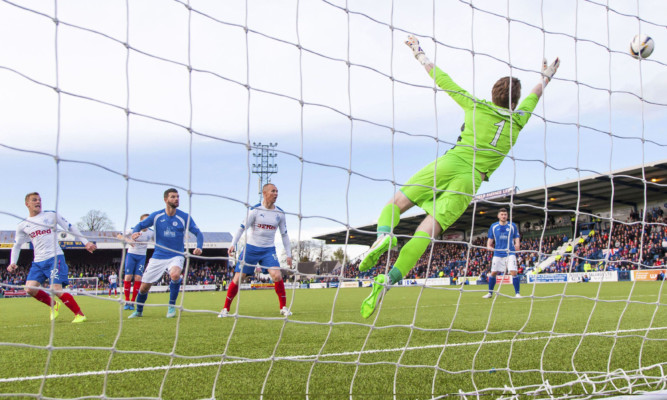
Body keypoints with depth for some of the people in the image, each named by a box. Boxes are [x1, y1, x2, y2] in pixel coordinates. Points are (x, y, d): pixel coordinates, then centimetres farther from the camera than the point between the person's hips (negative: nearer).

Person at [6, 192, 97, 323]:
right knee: (30, 289, -12)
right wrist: (12, 263, 7)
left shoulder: (51, 215, 3)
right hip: (38, 262, 4)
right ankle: (53, 305, 14)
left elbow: (71, 228, 6)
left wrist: (86, 242, 0)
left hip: (55, 257, -4)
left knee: (56, 289, -17)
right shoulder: (22, 225, 11)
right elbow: (16, 246, 22)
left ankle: (79, 314, -5)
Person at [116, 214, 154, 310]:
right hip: (131, 255, -1)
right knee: (128, 277, -8)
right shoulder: (133, 230, -10)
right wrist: (128, 240, -28)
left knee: (138, 278, -9)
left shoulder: (151, 233, -3)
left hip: (142, 256, 1)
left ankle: (133, 302, 1)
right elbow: (119, 236, -9)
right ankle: (127, 301, 2)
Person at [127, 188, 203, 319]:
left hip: (176, 256, -2)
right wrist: (135, 233, -18)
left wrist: (199, 247, -21)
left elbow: (198, 233, -2)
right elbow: (140, 225, 6)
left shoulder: (184, 217, -4)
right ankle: (139, 311, 34)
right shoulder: (156, 216, 0)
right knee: (144, 287, 5)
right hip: (158, 256, 2)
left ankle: (172, 306, -14)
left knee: (175, 274, -35)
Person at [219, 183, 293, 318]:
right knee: (238, 277, -3)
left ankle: (283, 307, 0)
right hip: (251, 248, -2)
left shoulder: (280, 213, 3)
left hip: (269, 250, 2)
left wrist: (288, 254, 8)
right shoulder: (255, 210, -8)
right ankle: (225, 309, 11)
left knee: (277, 276, -16)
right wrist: (233, 244, -19)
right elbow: (242, 227, -8)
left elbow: (284, 234, 11)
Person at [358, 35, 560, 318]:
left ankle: (384, 235, -25)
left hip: (449, 164, -1)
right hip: (471, 181, 2)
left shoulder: (477, 108, 6)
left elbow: (443, 81, 13)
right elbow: (533, 98, 34)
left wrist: (419, 54, 24)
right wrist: (546, 77, 52)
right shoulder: (517, 122, 13)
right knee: (427, 231, -6)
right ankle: (388, 280, -23)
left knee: (396, 203, 8)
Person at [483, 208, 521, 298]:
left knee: (513, 272, -14)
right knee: (493, 273, 3)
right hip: (497, 253, 2)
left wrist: (517, 245, -16)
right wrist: (489, 246, -7)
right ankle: (490, 293, 18)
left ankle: (517, 293, -4)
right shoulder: (493, 226, 8)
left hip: (510, 253, -2)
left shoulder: (513, 226, 5)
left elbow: (517, 238, 6)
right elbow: (490, 239, 13)